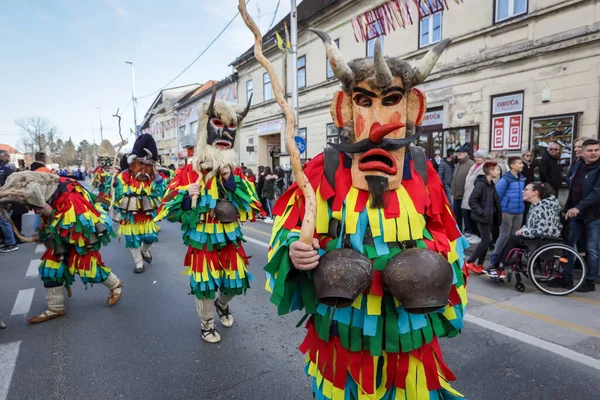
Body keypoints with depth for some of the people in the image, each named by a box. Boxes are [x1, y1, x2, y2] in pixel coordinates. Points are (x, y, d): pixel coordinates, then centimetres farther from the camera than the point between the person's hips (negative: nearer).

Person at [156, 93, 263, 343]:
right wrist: (187, 197, -26)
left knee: (234, 284, 15)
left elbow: (252, 206, -10)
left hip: (230, 243, 3)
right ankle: (207, 324, 34)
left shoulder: (235, 172, 0)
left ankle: (222, 304, 48)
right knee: (205, 288, 8)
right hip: (202, 244, -3)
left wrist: (233, 182, -20)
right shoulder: (189, 173, -9)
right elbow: (169, 211, -6)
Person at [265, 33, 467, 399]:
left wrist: (432, 257, -10)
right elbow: (289, 226, -3)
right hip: (343, 326, -1)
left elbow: (445, 235, 9)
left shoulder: (421, 171, -2)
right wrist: (295, 250, -23)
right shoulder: (325, 169, -10)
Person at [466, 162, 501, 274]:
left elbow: (494, 201, 19)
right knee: (486, 240, -8)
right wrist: (481, 212, -22)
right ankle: (470, 262, 2)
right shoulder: (481, 184, -17)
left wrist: (498, 213, 8)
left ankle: (479, 264, 18)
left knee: (486, 241, 10)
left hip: (490, 217, 9)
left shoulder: (491, 184, 11)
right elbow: (471, 201, -21)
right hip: (482, 217, -9)